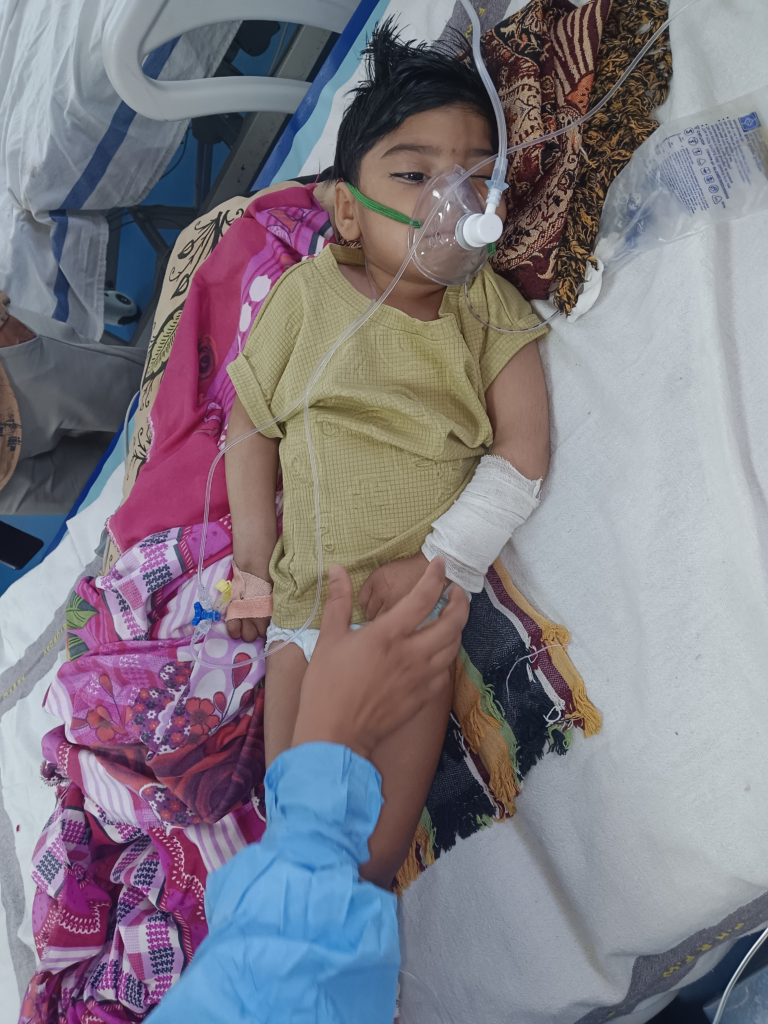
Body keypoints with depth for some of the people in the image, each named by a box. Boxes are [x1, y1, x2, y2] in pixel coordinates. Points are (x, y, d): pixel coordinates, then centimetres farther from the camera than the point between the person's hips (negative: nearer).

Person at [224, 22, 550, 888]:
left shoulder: (490, 309, -2)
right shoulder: (306, 295, -3)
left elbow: (522, 453, -8)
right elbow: (250, 423, 4)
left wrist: (434, 565, -15)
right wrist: (254, 559, 1)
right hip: (306, 607, 1)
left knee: (380, 848, 0)